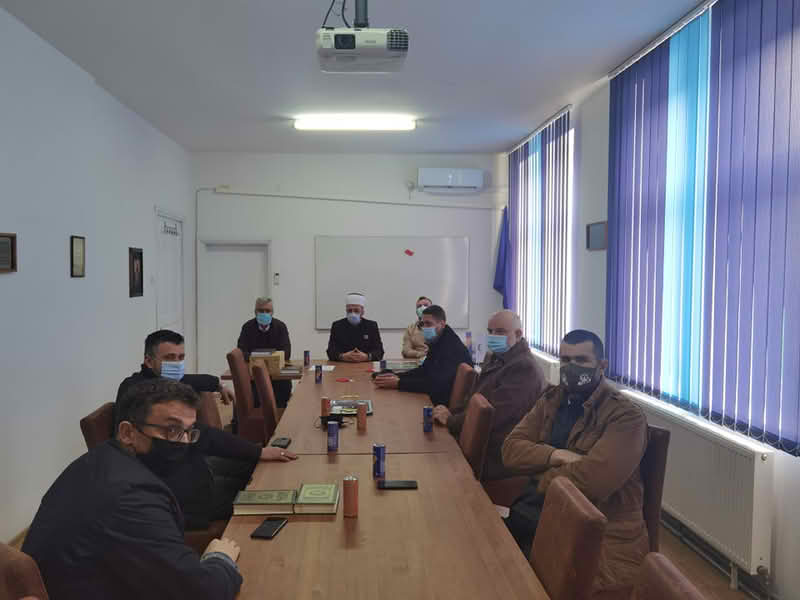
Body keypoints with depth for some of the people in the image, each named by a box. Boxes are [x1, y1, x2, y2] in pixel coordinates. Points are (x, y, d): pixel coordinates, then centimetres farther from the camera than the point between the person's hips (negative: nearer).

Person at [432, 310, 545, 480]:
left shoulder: (524, 368, -18)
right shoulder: (495, 358, 17)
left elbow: (495, 416, -24)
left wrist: (451, 420, -14)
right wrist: (450, 412, 0)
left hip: (495, 459, -9)